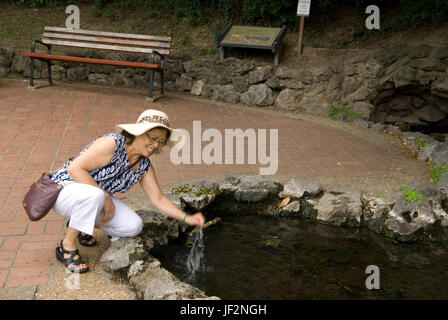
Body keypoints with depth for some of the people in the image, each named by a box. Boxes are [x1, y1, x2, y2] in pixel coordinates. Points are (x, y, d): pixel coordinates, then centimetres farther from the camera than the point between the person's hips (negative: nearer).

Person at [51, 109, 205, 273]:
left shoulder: (144, 165, -2)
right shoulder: (113, 143, -25)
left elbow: (158, 199, 2)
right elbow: (74, 168, -27)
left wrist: (187, 218, -11)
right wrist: (105, 196, -24)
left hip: (93, 198, 7)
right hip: (64, 189, -7)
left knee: (133, 227, -10)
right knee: (95, 195, -40)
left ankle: (79, 225, 13)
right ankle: (67, 246, -15)